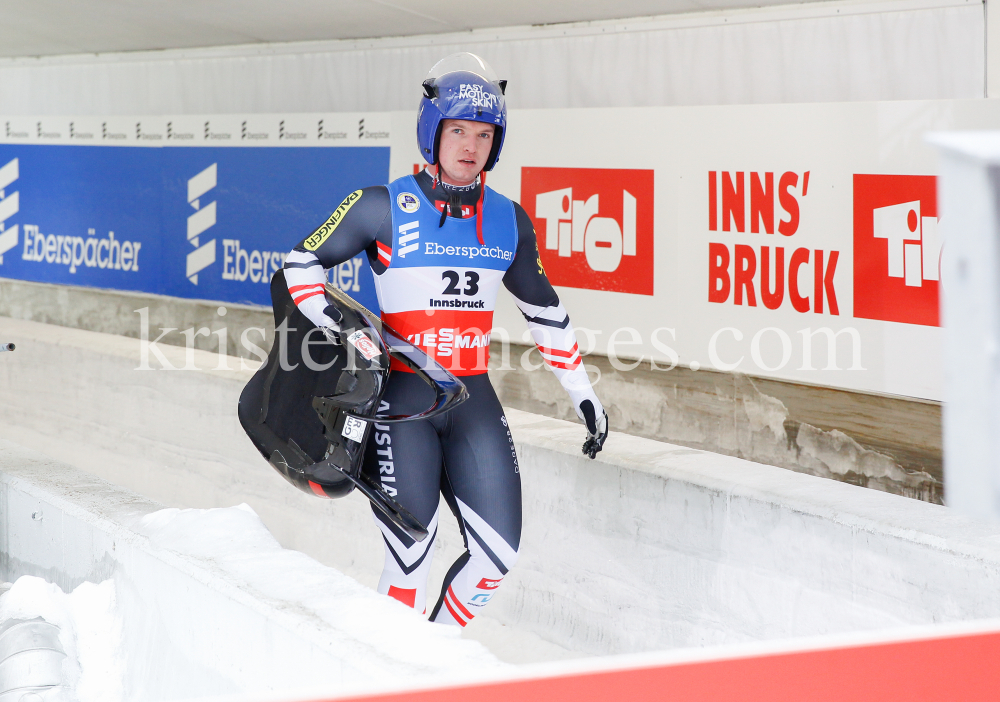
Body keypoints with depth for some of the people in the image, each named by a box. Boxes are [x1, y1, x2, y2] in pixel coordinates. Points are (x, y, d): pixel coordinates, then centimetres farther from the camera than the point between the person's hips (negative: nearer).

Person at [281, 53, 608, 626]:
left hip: (473, 399, 4)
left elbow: (544, 309, 19)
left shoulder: (509, 221, 8)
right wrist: (329, 324, -11)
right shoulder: (384, 208, -5)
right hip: (401, 398, -4)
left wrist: (583, 392, 19)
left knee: (499, 552, -1)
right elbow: (302, 262, 5)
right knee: (412, 557, -8)